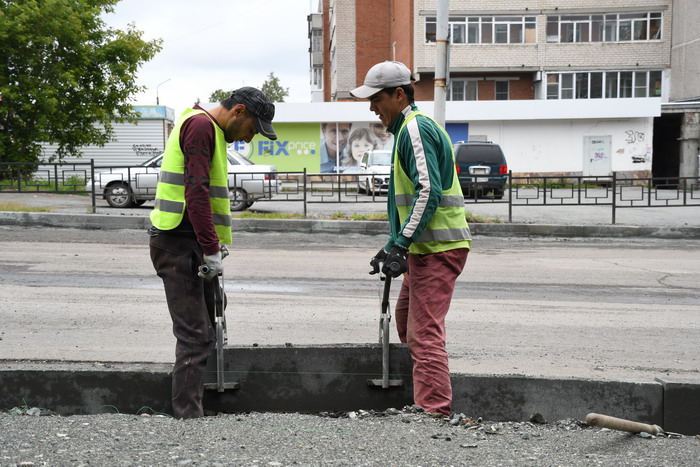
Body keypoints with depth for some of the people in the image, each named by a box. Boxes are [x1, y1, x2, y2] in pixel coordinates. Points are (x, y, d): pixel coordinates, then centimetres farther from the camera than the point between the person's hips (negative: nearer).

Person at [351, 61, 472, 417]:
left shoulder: (416, 127, -12)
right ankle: (428, 402, 31)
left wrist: (400, 244, -23)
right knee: (406, 319, 20)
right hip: (426, 247, 11)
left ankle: (434, 412, -8)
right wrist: (394, 247, 21)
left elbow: (429, 191, -23)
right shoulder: (411, 127, 21)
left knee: (425, 332, -11)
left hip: (437, 249, -11)